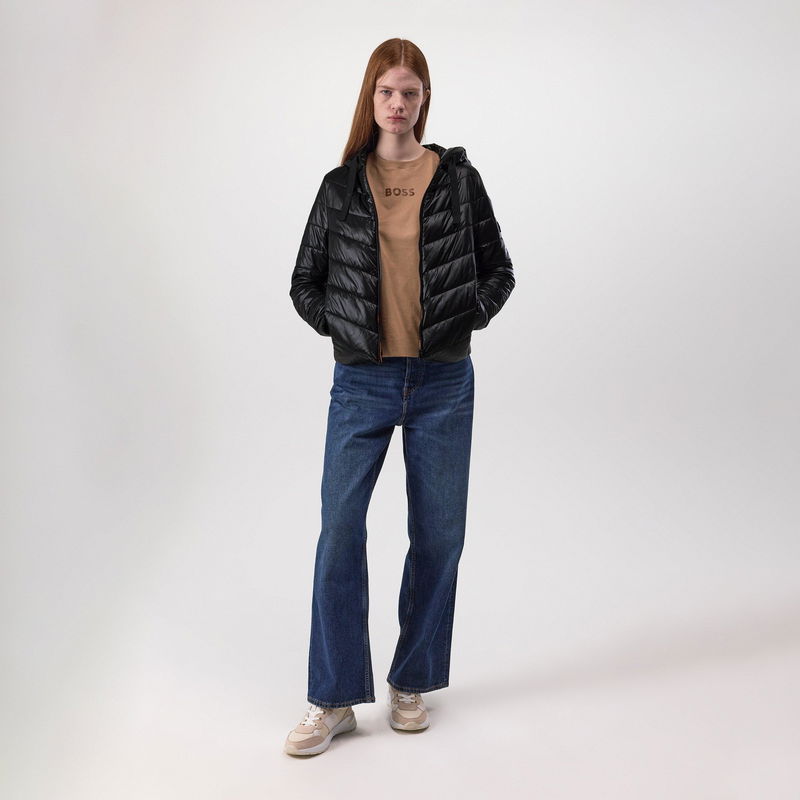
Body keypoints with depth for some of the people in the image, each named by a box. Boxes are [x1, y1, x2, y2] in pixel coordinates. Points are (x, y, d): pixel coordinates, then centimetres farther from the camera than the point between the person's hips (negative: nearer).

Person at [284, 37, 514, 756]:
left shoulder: (458, 178, 5)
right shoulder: (341, 186, 7)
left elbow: (499, 271, 10)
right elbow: (305, 282, 12)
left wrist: (461, 320, -3)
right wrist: (342, 326, -1)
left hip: (443, 382, 0)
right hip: (362, 381, 0)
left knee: (438, 536, 6)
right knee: (340, 533, -6)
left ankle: (412, 683, 24)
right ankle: (334, 699, 7)